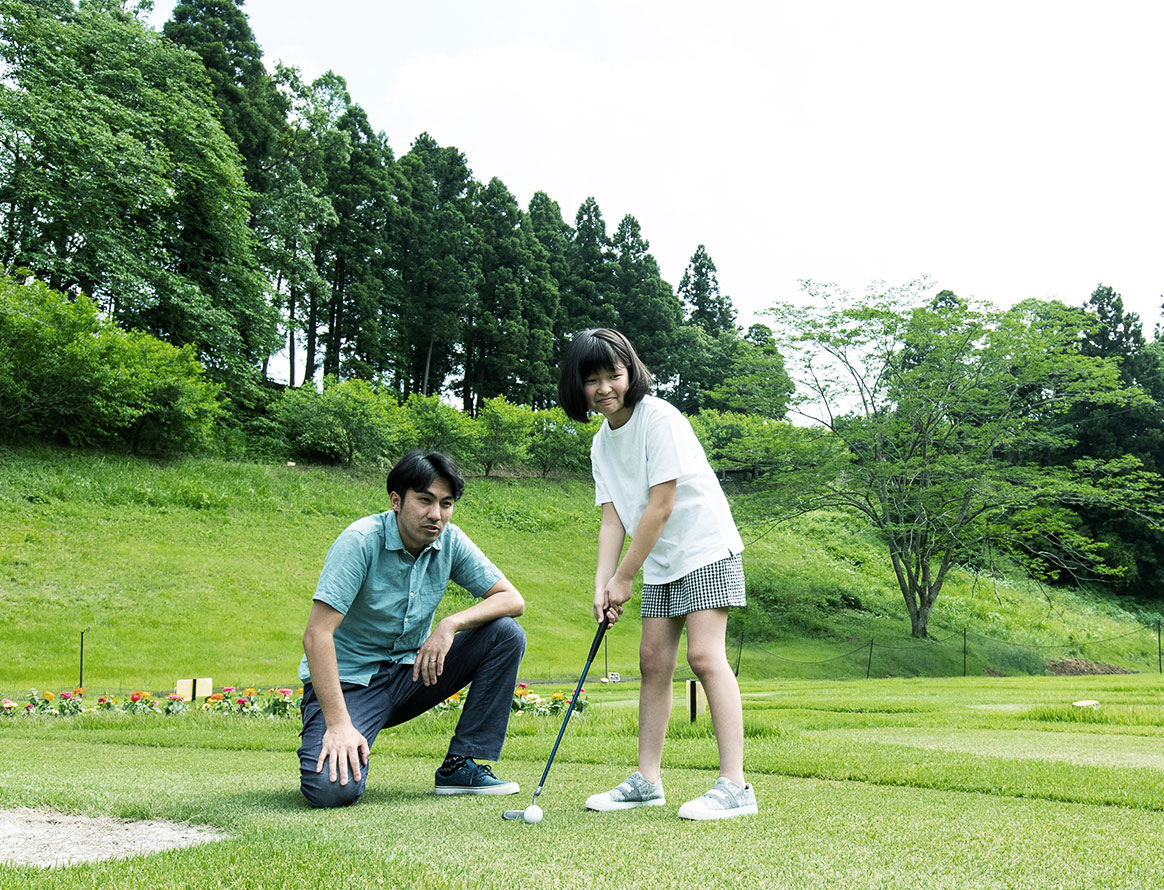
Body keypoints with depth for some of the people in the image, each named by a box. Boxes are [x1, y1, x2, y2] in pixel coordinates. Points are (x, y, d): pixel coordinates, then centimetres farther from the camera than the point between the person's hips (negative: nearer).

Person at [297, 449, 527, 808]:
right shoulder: (361, 540, -22)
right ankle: (335, 752, 8)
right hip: (347, 680, -5)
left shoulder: (450, 541, -5)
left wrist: (451, 624, -22)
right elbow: (317, 635, -26)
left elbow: (512, 599, -4)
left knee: (506, 633, -12)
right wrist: (338, 724, -33)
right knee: (332, 789, -31)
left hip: (411, 671, 6)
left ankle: (461, 766, -6)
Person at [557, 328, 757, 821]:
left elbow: (661, 506, -19)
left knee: (704, 654, -15)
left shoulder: (659, 418, -17)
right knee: (654, 659, 6)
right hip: (660, 562, 8)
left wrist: (623, 577, -14)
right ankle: (647, 781, 14)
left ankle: (734, 784, -13)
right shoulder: (601, 444, 7)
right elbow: (613, 519, 3)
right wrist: (602, 585, -10)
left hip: (706, 549, -8)